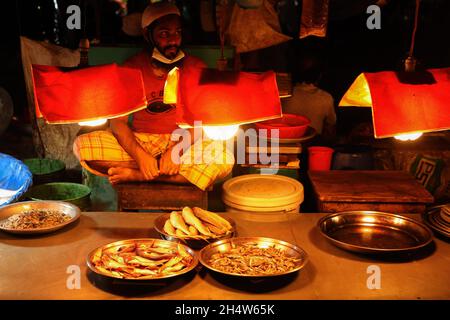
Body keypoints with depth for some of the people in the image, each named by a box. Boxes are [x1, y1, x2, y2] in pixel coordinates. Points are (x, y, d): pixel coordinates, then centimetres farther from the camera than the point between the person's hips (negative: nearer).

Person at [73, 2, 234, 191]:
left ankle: (139, 176, -24)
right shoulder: (132, 68, 1)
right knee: (82, 145, -24)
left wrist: (177, 150, -25)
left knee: (224, 159, -31)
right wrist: (139, 154, -24)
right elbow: (118, 121, -6)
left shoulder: (195, 68, 0)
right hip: (138, 141, 1)